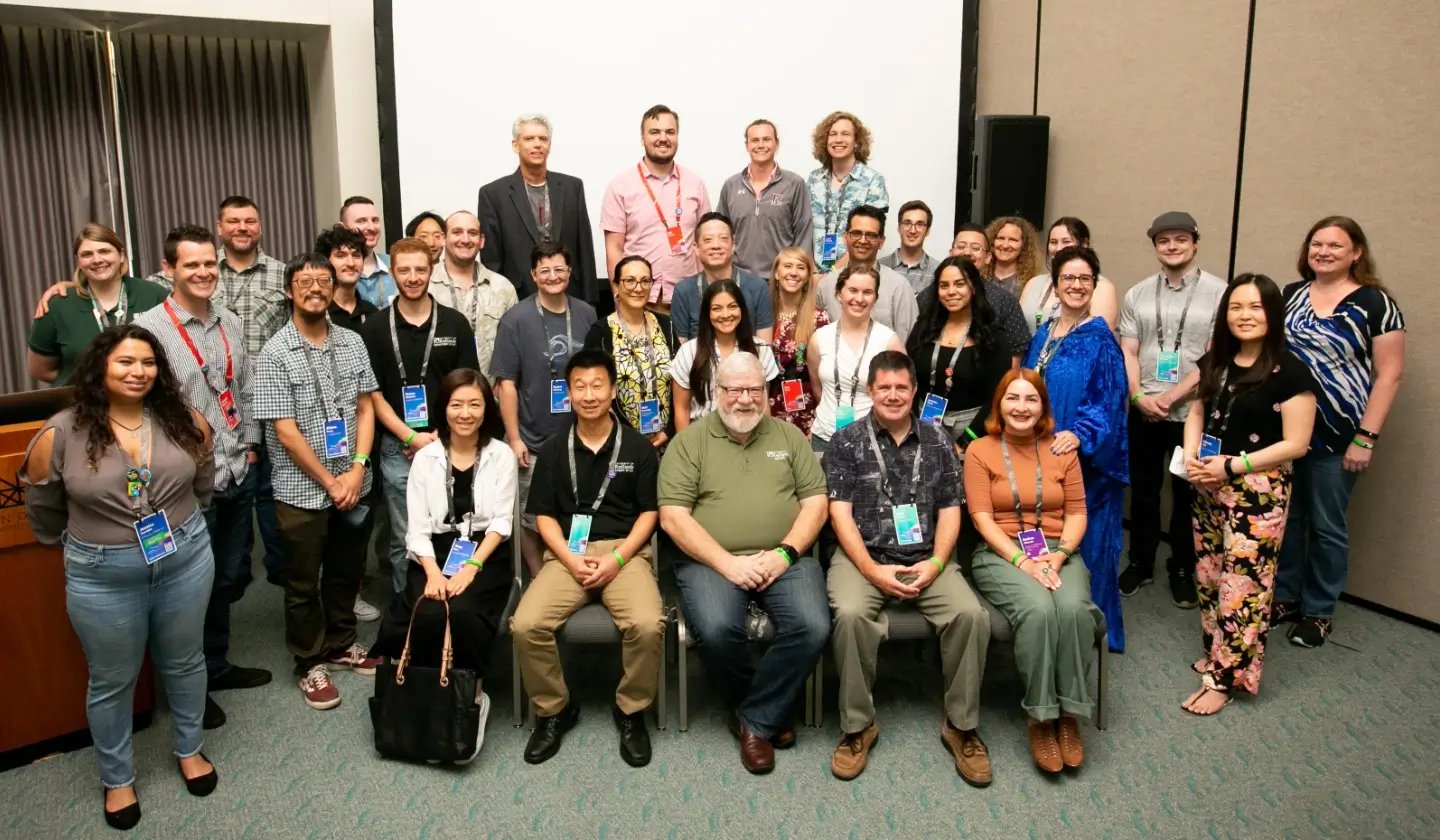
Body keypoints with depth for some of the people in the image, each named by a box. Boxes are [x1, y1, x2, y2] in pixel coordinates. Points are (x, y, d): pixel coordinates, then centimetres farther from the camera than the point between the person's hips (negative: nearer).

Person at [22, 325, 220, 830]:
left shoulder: (185, 422, -7)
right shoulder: (61, 434, -14)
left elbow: (203, 484, 11)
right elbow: (42, 510, 1)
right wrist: (82, 545, 9)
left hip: (186, 561, 2)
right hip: (103, 577, -2)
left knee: (184, 662, 19)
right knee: (112, 680, 14)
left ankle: (190, 749, 41)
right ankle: (117, 778, 34)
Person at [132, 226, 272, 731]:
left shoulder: (230, 323, 8)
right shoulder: (149, 327, -13)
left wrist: (249, 448, 9)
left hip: (237, 475, 6)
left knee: (229, 578, 19)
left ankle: (217, 665, 38)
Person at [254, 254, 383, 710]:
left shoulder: (352, 343, 3)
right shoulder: (275, 354, -12)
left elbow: (366, 408, 4)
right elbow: (285, 431, -14)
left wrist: (358, 468, -8)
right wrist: (331, 482, -12)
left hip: (354, 483, 4)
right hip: (303, 490, -4)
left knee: (346, 571, 18)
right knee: (303, 582, 10)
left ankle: (341, 643, 37)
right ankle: (309, 663, 25)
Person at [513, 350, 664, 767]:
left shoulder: (638, 447, 6)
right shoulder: (553, 450, 11)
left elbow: (649, 512, 4)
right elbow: (544, 516, 9)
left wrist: (616, 559, -10)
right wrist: (571, 560, -9)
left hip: (625, 551, -1)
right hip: (567, 554, 2)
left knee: (647, 625, -30)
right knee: (526, 625, -24)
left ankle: (631, 712, -2)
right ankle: (554, 710, 2)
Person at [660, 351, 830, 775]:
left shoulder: (788, 435, 14)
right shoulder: (689, 441, 5)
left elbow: (816, 500, 8)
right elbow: (673, 517, -4)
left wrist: (784, 553, -9)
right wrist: (727, 563, -14)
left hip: (784, 558, 2)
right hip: (711, 561, -2)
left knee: (812, 627, -25)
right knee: (716, 630, -30)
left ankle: (755, 719, -2)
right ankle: (771, 707, 1)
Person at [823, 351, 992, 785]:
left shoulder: (937, 441, 12)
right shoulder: (846, 442, 4)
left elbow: (950, 511, 9)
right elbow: (840, 514, -3)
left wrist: (936, 563, -9)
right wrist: (873, 571, -15)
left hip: (926, 559, 2)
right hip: (863, 557, -2)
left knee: (971, 614, -25)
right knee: (851, 615, -33)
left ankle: (961, 725, -5)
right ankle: (858, 725, -13)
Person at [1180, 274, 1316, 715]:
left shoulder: (1289, 371, -12)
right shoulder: (1215, 361, 7)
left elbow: (1296, 444, -14)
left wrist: (1233, 467, -18)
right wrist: (1191, 453, -4)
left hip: (1258, 492, -6)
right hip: (1209, 486, 6)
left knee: (1242, 584, -2)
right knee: (1209, 575, 15)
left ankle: (1223, 677, 8)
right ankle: (1215, 652, 32)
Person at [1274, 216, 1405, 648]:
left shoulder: (1375, 303, -6)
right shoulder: (1289, 296, 7)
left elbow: (1389, 373, -7)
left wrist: (1366, 437, -12)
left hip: (1336, 438, -4)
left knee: (1326, 526, 7)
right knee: (1285, 518, 11)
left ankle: (1318, 611, 23)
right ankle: (1283, 597, 27)